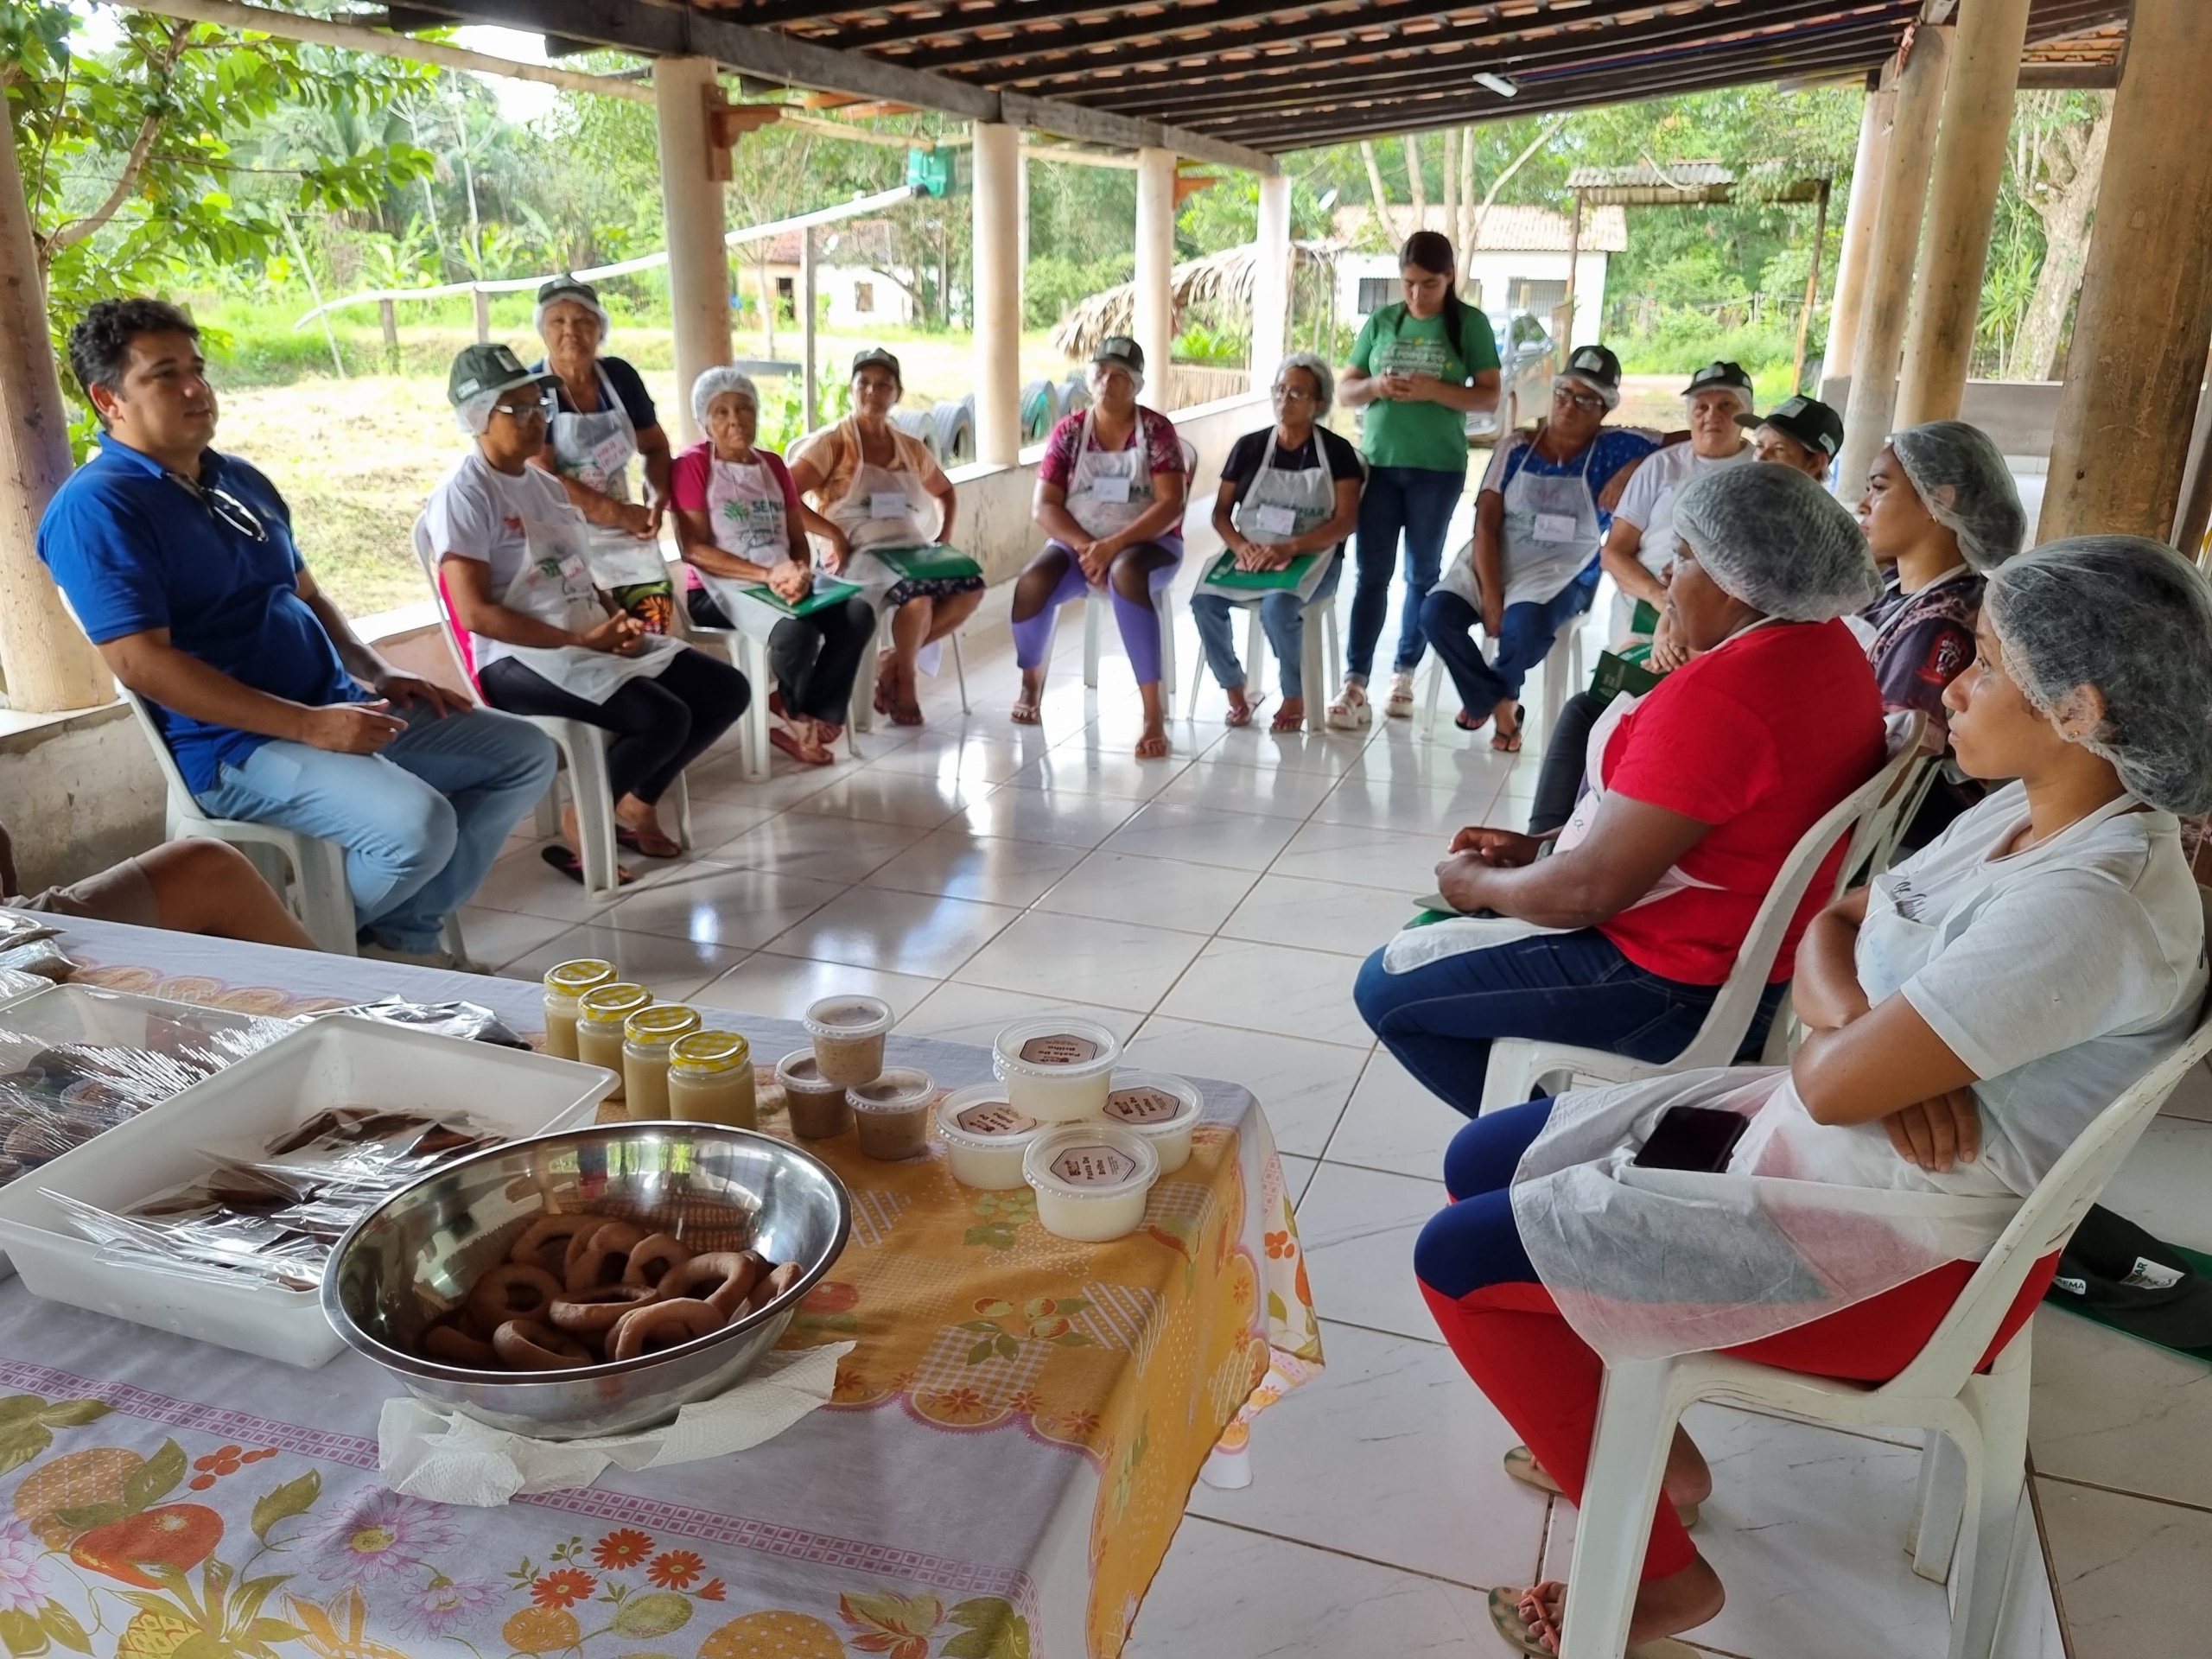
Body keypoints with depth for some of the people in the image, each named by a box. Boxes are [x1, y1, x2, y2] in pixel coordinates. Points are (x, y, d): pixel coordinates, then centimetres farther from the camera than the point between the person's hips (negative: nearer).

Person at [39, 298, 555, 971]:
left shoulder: (242, 480, 16)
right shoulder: (96, 507, -11)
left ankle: (403, 934, 6)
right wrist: (309, 724, -25)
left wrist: (378, 675, 5)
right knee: (417, 826, -32)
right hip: (235, 745, -9)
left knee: (526, 754, 6)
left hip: (339, 711, 9)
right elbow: (143, 663, -20)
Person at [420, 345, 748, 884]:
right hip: (520, 658, -8)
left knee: (727, 690, -3)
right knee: (664, 718, -29)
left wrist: (619, 618, -3)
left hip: (592, 639, 9)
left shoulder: (545, 483, 16)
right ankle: (581, 827, -4)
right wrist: (579, 641, -20)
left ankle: (637, 805, 13)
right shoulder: (462, 495, -10)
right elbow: (476, 613, -17)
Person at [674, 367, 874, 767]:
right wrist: (768, 574, -22)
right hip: (720, 590, -6)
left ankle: (810, 716, -11)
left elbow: (798, 539, 12)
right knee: (796, 630, -35)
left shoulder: (772, 464, 15)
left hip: (783, 585, 6)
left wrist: (800, 573, -14)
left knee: (858, 613, -22)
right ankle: (795, 714, -3)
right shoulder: (693, 465, -3)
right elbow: (693, 550, -13)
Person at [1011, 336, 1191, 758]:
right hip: (1078, 542, 3)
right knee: (1031, 585, -29)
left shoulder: (1157, 430, -4)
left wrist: (1114, 545, -25)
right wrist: (1085, 546, -18)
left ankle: (1154, 710, -39)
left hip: (1147, 543, -2)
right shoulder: (1069, 431, 3)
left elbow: (1171, 506, -14)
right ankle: (1032, 680, 3)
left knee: (1126, 573, -40)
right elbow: (1043, 507, -2)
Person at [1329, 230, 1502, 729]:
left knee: (1422, 573, 9)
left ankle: (1405, 672, 21)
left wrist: (1435, 390, -20)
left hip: (1437, 468, -2)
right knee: (1371, 573, -2)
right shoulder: (1381, 322, 6)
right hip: (1378, 463, 2)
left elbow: (1489, 397, -4)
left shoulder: (1470, 324, -1)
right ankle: (1355, 684, -5)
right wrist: (1375, 387, -14)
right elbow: (1346, 389, 8)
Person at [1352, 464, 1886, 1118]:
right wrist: (1540, 845, 8)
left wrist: (1477, 882, -8)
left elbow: (1592, 889, -27)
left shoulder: (1718, 693, -29)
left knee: (1387, 985, 0)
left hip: (1683, 983, -10)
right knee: (1434, 934, 21)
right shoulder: (1825, 643, 3)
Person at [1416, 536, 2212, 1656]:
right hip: (1828, 1140, 10)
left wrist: (1848, 1045, -4)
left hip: (1894, 1247, -9)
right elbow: (1825, 934, 5)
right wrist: (1869, 1034, -16)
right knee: (1482, 1164, 9)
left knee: (1461, 1260, -11)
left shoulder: (2082, 909, -29)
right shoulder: (2030, 814, 1)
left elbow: (1829, 1085, -27)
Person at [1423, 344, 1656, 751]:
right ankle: (1498, 702, 0)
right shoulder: (1515, 450, 2)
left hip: (1560, 576, -2)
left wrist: (1633, 469, -16)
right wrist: (1489, 596, -15)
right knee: (1436, 612, -23)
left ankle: (1489, 695, 1)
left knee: (1525, 625, -34)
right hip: (1493, 563, 3)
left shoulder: (1616, 450, -1)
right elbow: (1486, 525, -4)